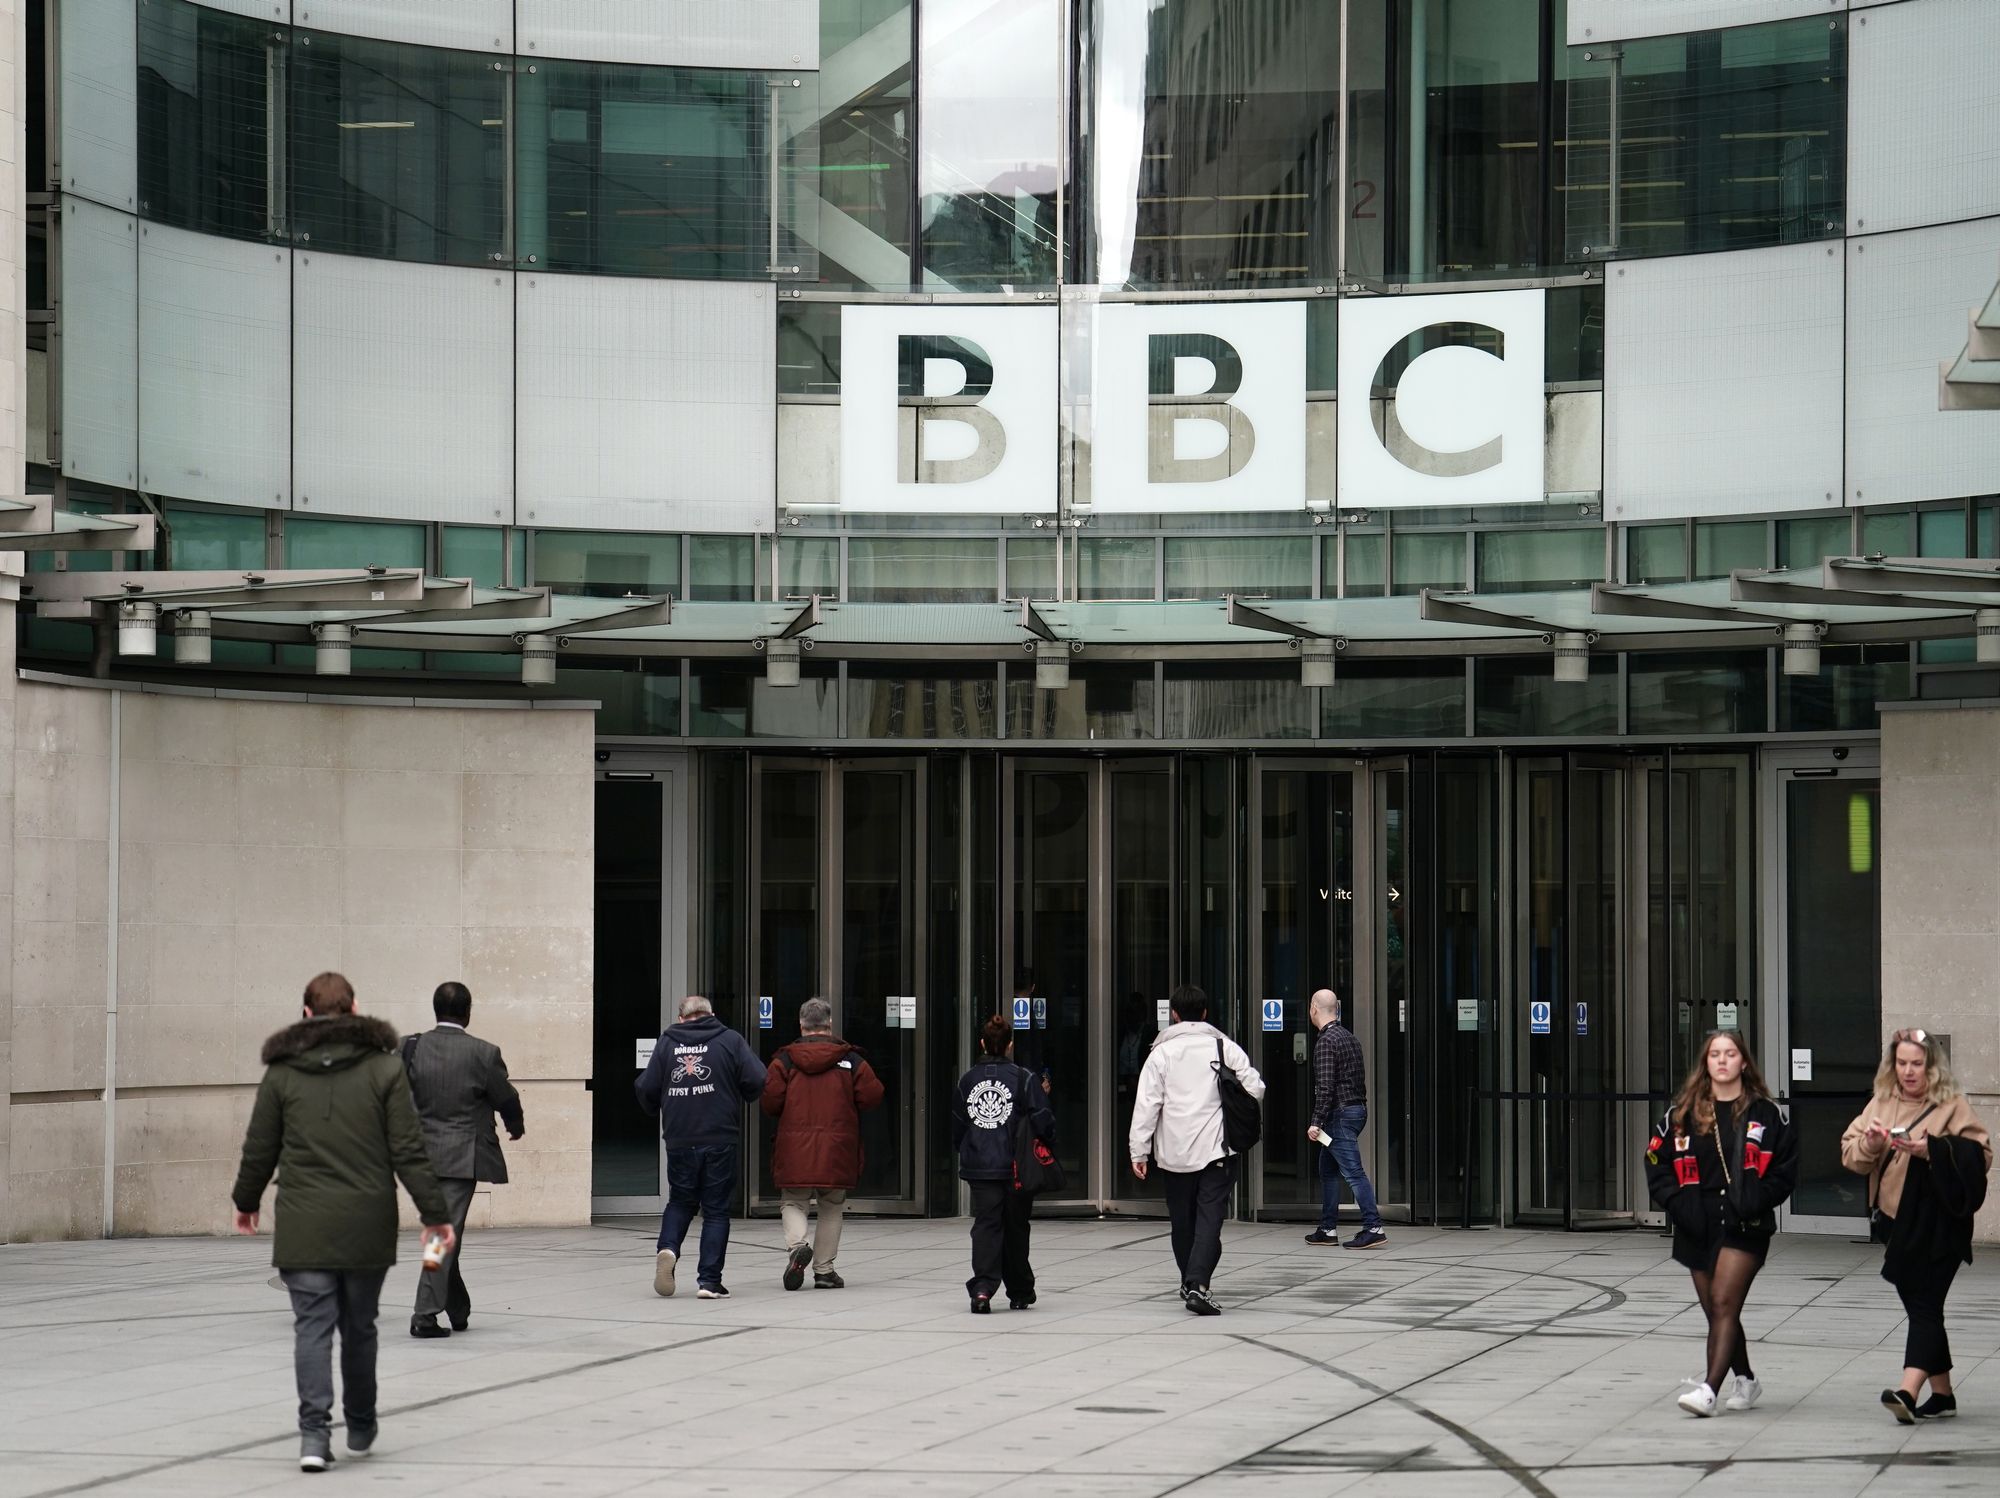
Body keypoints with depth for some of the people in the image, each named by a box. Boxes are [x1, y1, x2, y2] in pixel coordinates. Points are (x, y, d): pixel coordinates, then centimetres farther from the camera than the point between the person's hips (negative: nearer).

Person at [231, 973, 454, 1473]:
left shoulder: (282, 1072, 1)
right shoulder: (383, 1068, -1)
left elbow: (259, 1149, 7)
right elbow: (409, 1151, -4)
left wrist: (247, 1201, 25)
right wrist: (435, 1214, 1)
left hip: (303, 1226, -1)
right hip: (368, 1225, 1)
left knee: (313, 1326, -1)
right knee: (359, 1327, 14)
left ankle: (314, 1430, -16)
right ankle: (360, 1428, 28)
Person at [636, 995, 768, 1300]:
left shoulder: (666, 1043, 4)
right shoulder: (730, 1040, 0)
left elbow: (646, 1088, 0)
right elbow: (757, 1081, -9)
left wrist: (657, 1109, 22)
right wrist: (742, 1099, 14)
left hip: (679, 1140, 2)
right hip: (720, 1140, -2)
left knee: (680, 1201, 19)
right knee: (716, 1210, 6)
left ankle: (668, 1247, -7)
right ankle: (709, 1281, 1)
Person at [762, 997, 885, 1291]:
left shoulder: (785, 1059, -1)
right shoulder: (850, 1059, 1)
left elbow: (769, 1103, -7)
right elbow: (872, 1096, -2)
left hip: (794, 1148, 0)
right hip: (838, 1149, 1)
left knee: (793, 1202, 11)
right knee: (831, 1208, 12)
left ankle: (796, 1245, -17)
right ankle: (824, 1269, 10)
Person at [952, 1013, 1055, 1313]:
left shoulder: (967, 1080, 4)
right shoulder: (1024, 1079, -7)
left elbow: (956, 1128, 11)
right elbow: (1043, 1124, -9)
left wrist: (965, 1153, 27)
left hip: (979, 1167, 2)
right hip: (1016, 1166, -2)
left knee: (986, 1224, -1)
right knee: (1015, 1228, 12)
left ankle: (983, 1288, -21)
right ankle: (1020, 1293, 22)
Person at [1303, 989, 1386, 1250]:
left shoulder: (1326, 1042, -14)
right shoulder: (1349, 1037, 15)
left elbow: (1325, 1087, -20)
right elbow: (1360, 1078, 18)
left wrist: (1316, 1121, -20)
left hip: (1340, 1114, -10)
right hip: (1357, 1108, 10)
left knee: (1353, 1172, -12)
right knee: (1328, 1170, 17)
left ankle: (1373, 1228, -17)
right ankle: (1328, 1229, 20)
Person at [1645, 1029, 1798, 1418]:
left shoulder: (1765, 1114, 2)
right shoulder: (1683, 1115, 7)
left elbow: (1786, 1170, 3)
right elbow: (1657, 1165, 8)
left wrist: (1756, 1202, -10)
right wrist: (1679, 1204, -5)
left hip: (1745, 1227, -4)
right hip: (1698, 1227, 4)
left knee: (1724, 1302, -16)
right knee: (1716, 1312, 11)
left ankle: (1709, 1388, -24)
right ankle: (1745, 1381, 30)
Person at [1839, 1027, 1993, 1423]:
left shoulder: (1952, 1106, -3)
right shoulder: (1881, 1104, 13)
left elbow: (1980, 1154, -11)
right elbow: (1850, 1156, 9)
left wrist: (1933, 1150, -22)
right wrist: (1870, 1143, -12)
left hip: (1938, 1226, -6)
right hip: (1895, 1224, 6)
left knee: (1925, 1305, -13)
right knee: (1920, 1307, 11)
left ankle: (1908, 1391, -25)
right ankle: (1942, 1395, 20)